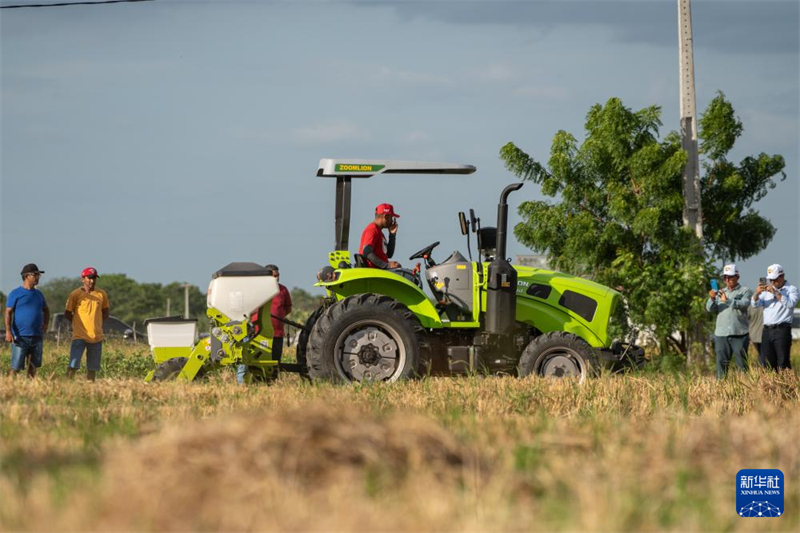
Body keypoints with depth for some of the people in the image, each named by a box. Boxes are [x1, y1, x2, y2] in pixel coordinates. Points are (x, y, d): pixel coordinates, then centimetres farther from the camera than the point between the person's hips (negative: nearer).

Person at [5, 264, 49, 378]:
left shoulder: (38, 294, 14)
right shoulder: (15, 294, -3)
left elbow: (46, 310, 30)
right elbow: (8, 313, -8)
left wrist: (45, 325, 17)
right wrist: (8, 332, -19)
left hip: (37, 337, 5)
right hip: (20, 337, -5)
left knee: (33, 366, 7)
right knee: (16, 368, -8)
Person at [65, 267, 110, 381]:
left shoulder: (102, 294, 7)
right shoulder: (75, 294, -5)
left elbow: (106, 311, 19)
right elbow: (67, 314, 2)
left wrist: (97, 323, 7)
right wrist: (78, 323, 2)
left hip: (96, 336, 4)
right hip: (79, 336, -4)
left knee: (92, 367, 8)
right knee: (73, 365, -13)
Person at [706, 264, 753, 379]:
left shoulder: (745, 291, 5)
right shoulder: (720, 292, 17)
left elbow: (744, 304, -15)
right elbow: (710, 309, 5)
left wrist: (727, 300, -28)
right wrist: (712, 299, -17)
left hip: (739, 333, -3)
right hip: (721, 333, 3)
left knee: (742, 363, -2)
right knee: (721, 363, 1)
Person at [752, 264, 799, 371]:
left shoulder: (791, 289, 3)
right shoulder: (767, 291, 18)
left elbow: (790, 304, -15)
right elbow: (755, 304, 8)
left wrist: (775, 293, -21)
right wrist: (757, 293, -13)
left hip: (782, 330, -5)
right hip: (767, 330, 5)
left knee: (783, 363, -9)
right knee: (768, 363, 3)